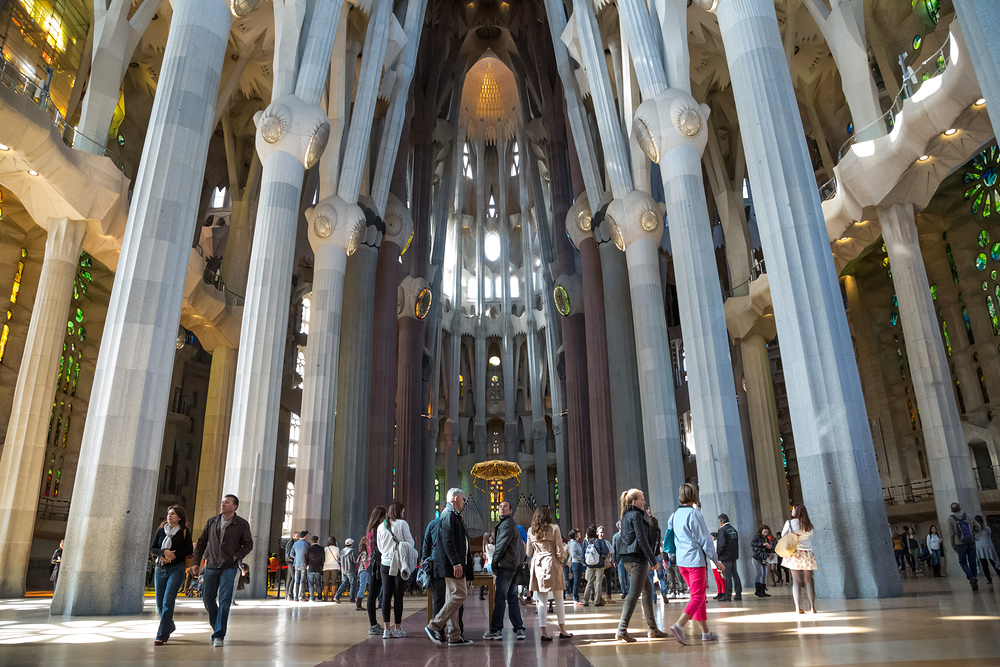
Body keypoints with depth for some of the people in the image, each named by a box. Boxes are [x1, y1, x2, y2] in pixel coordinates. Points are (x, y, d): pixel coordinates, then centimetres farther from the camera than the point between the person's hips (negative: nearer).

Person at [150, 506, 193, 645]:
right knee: (160, 604, 8)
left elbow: (189, 549, -1)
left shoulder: (184, 532, 0)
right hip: (160, 569, 4)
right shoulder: (161, 530, 10)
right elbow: (152, 548, 5)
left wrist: (173, 555, -12)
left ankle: (161, 636, -8)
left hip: (176, 569, -4)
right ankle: (170, 626, 34)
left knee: (168, 602, -13)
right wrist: (164, 552, -13)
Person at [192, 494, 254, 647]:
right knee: (208, 598, 9)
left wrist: (236, 556, -9)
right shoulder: (211, 522, 7)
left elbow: (248, 544, 4)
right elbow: (201, 542, 13)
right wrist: (196, 563, 8)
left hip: (229, 567, -4)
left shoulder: (242, 524, -1)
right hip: (211, 566, 4)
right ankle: (216, 627, 31)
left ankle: (219, 635, -1)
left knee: (224, 600, -9)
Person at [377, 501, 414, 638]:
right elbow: (410, 543, -3)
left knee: (386, 595, 4)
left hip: (385, 563, 4)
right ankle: (398, 628, 6)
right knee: (398, 596, 1)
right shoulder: (402, 524, -6)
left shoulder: (381, 526, 8)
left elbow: (380, 547, 14)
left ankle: (387, 629, 2)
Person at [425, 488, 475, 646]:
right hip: (452, 564, -11)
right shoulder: (448, 515, -12)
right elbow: (448, 541, -21)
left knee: (453, 597, 9)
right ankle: (434, 626, -5)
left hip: (456, 565, 11)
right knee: (459, 595, -12)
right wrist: (456, 562, -24)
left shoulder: (454, 515, 20)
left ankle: (454, 636, 12)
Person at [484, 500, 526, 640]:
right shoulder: (510, 523, 22)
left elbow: (501, 545, -14)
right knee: (512, 598, 11)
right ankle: (519, 629, 12)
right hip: (514, 565, 10)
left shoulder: (508, 524, -10)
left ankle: (496, 630, -2)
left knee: (500, 598, -6)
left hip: (506, 565, -10)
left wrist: (494, 564, -8)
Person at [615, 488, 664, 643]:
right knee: (634, 593, -8)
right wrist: (653, 560, -13)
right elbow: (641, 539, -16)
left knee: (647, 590, 16)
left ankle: (652, 628, 21)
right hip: (637, 557, -10)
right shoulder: (636, 515, -11)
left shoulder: (625, 516, 16)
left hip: (628, 559, 10)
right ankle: (622, 630, -10)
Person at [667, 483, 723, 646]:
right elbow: (705, 539, -10)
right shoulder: (694, 513, -13)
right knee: (698, 597, -5)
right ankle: (678, 625, -20)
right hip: (696, 560, -7)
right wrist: (716, 560, -3)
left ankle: (705, 632, 21)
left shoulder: (674, 515, 8)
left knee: (699, 596, 16)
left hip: (681, 561, 7)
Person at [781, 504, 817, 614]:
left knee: (796, 581, -1)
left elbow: (783, 535, 6)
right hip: (807, 554, 2)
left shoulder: (790, 522, -3)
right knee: (808, 581, 5)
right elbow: (810, 537, 18)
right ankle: (812, 607, 3)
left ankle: (798, 608, -3)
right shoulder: (809, 525, 6)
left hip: (794, 554, -2)